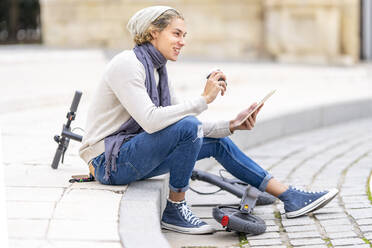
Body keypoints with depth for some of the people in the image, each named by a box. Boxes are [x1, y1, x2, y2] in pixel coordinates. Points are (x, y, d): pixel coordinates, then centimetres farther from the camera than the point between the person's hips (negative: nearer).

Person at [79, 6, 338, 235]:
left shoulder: (158, 70, 10)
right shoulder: (127, 64, -18)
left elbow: (180, 121, 7)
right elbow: (150, 121, -31)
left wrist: (232, 125, -5)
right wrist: (204, 99, -26)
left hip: (133, 155, 9)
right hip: (110, 161, -9)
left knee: (217, 141, 6)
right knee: (187, 127, -28)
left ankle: (291, 197, 8)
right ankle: (175, 211, -12)